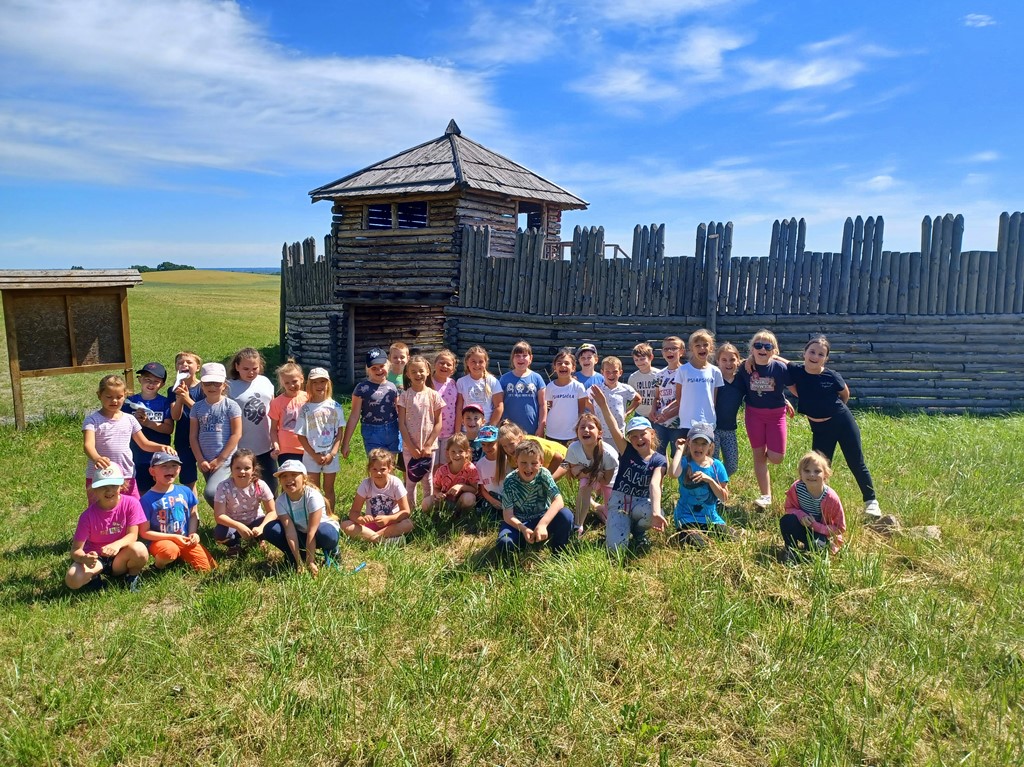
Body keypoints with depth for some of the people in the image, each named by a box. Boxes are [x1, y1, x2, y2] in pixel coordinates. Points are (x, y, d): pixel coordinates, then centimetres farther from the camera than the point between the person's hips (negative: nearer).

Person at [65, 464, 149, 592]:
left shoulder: (131, 503, -15)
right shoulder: (88, 515, -16)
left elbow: (133, 535, -15)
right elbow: (75, 550, -16)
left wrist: (117, 545, -38)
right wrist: (84, 558, -41)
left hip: (120, 558, 0)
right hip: (95, 557, 0)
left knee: (140, 550, -34)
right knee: (72, 580, -30)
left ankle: (132, 576, -1)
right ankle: (94, 576, 7)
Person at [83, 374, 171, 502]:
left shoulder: (129, 420, 6)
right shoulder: (93, 420, -6)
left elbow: (144, 444, 13)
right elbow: (88, 445, -21)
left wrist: (160, 447, -8)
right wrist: (96, 458, -43)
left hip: (127, 476, 3)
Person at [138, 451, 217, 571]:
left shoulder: (185, 491, 0)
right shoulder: (148, 499, -12)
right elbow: (144, 532, -10)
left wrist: (193, 533, -6)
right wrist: (173, 537, -15)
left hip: (185, 540, 4)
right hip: (160, 540, -4)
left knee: (208, 567, -8)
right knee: (170, 550, -39)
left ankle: (180, 557, 18)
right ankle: (159, 564, -3)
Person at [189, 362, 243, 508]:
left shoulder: (230, 406, -6)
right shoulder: (197, 407, 6)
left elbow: (236, 434, -9)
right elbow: (193, 436, 5)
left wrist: (220, 459, -11)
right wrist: (200, 460, -4)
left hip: (225, 460, -5)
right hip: (206, 462, 5)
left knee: (210, 492, -21)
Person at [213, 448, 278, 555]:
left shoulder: (260, 486, -20)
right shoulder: (224, 487, -23)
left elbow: (272, 512, -16)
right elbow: (219, 515, -24)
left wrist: (261, 527, -35)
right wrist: (238, 526, -39)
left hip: (254, 522, 1)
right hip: (233, 524, -1)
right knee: (219, 533, -33)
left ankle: (254, 539, 6)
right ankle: (234, 544, 3)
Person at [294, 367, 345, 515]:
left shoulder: (335, 407, -1)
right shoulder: (305, 409, -4)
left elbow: (340, 432, 0)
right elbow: (301, 436, -3)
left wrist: (332, 453, -9)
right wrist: (315, 455, -8)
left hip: (330, 455, 1)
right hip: (311, 456, -1)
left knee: (329, 489, 11)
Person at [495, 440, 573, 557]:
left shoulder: (544, 474, -14)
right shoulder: (510, 481, -16)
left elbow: (558, 501, -25)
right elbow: (508, 515, -17)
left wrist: (542, 524, -38)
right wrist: (524, 529, -36)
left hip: (542, 518, 1)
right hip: (518, 522, -1)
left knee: (566, 515, -29)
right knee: (504, 544, -32)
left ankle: (558, 552, -3)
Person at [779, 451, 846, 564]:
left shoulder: (831, 498, -26)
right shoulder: (796, 488, -20)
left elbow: (840, 528, -16)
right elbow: (789, 508, -2)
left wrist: (815, 525, -26)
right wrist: (801, 515, -25)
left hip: (822, 533, -2)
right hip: (803, 526, 2)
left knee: (816, 545, -33)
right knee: (786, 520, -28)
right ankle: (790, 550, -8)